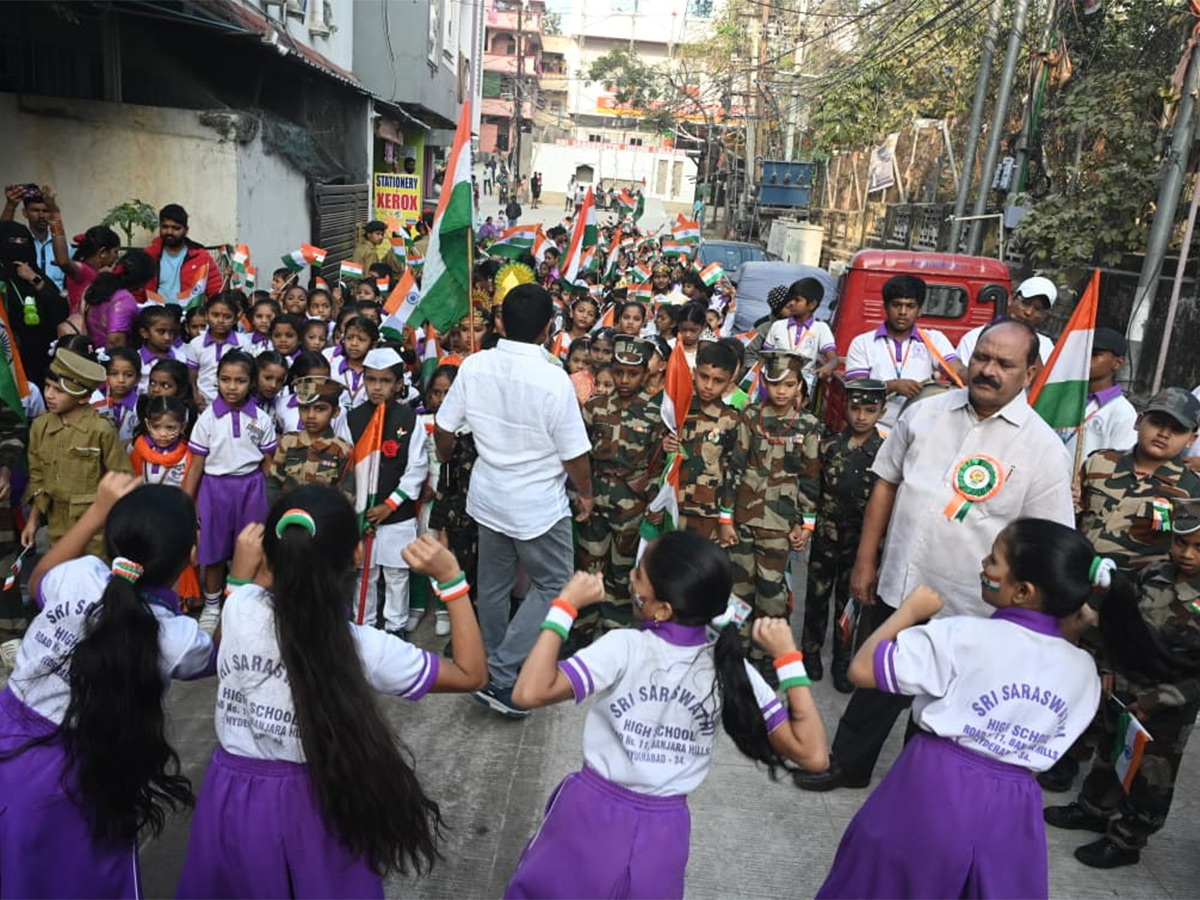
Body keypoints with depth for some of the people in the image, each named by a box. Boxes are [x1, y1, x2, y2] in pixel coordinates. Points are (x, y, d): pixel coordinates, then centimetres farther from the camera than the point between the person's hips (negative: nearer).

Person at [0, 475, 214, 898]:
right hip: (69, 781, -4)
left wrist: (98, 510, 8)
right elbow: (221, 654, 2)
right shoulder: (177, 639, -24)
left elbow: (38, 582, 10)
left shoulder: (78, 575, -18)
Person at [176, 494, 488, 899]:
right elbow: (471, 674, -11)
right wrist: (450, 578, -15)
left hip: (233, 797, 2)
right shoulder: (363, 648, -23)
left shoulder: (240, 609, -16)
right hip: (315, 805, -2)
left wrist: (241, 571, 10)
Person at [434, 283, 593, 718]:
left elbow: (443, 428, 0)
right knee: (552, 585, 11)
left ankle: (492, 666, 36)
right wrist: (586, 493, 3)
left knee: (493, 585, 20)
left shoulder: (474, 366, -10)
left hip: (488, 497, 5)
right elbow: (574, 454, -17)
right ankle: (501, 675, 4)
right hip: (539, 505, -5)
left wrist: (446, 457, 22)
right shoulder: (554, 379, -23)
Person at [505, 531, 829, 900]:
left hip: (591, 817, -2)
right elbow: (811, 752, -9)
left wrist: (566, 606, -19)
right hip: (663, 836, 3)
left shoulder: (625, 646, -20)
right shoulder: (731, 668, -10)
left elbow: (531, 692, -27)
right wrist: (787, 657, -6)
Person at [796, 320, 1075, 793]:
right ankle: (846, 763, 43)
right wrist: (865, 563, 4)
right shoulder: (926, 412, 0)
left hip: (966, 611, -3)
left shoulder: (1044, 449, -10)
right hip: (895, 588, 3)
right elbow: (886, 484, 6)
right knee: (877, 684, 22)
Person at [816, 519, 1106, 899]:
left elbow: (862, 669, -15)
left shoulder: (965, 635, -16)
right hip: (1012, 807, 4)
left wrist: (911, 607, -2)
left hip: (935, 787, -3)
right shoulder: (1084, 670, -1)